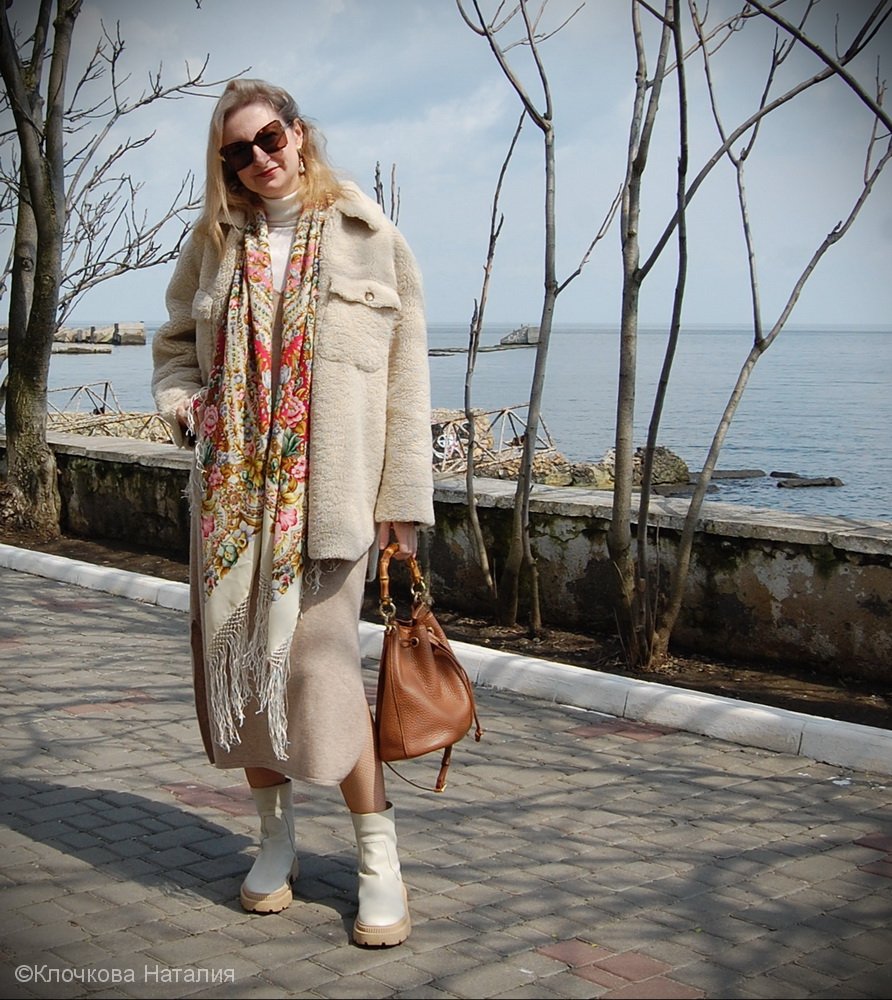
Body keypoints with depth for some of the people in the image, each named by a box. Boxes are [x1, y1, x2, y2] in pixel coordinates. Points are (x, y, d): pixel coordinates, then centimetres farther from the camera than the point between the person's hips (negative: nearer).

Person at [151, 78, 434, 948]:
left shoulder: (367, 239, 2)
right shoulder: (215, 243, 11)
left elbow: (405, 371, 0)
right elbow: (176, 339, 24)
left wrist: (403, 497, -5)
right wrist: (182, 401, 2)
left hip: (326, 485, -4)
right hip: (231, 484, 4)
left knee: (318, 657, -10)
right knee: (235, 655, 6)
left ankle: (379, 855, 6)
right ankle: (275, 839, 24)